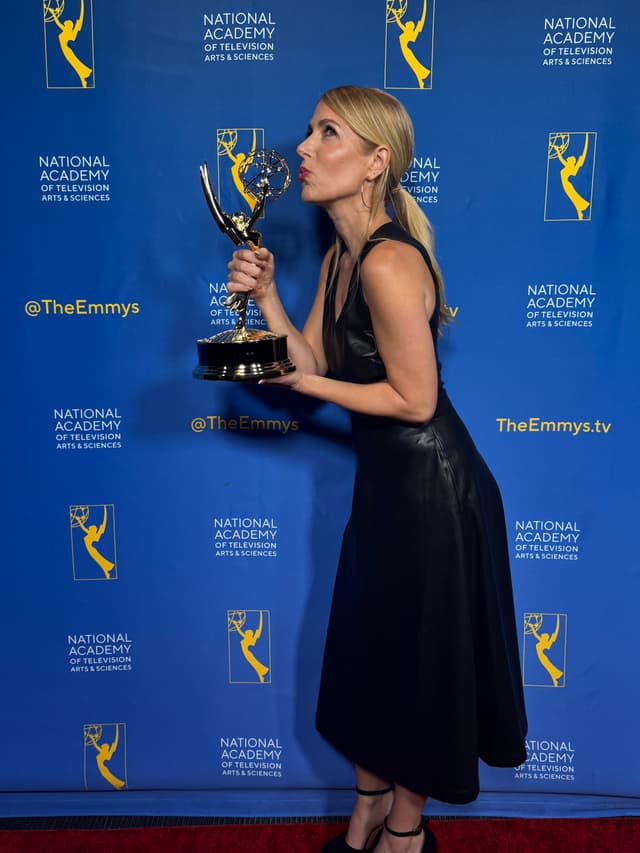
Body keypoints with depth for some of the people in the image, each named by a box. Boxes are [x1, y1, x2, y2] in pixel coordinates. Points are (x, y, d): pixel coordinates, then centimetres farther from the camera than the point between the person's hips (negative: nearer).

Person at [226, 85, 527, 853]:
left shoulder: (389, 262, -22)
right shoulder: (340, 255, 7)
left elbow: (415, 399, -21)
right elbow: (313, 357, 6)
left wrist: (300, 384, -16)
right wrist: (265, 297, -7)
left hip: (431, 485, -9)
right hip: (386, 478, 9)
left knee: (417, 655, 11)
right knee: (365, 646, 20)